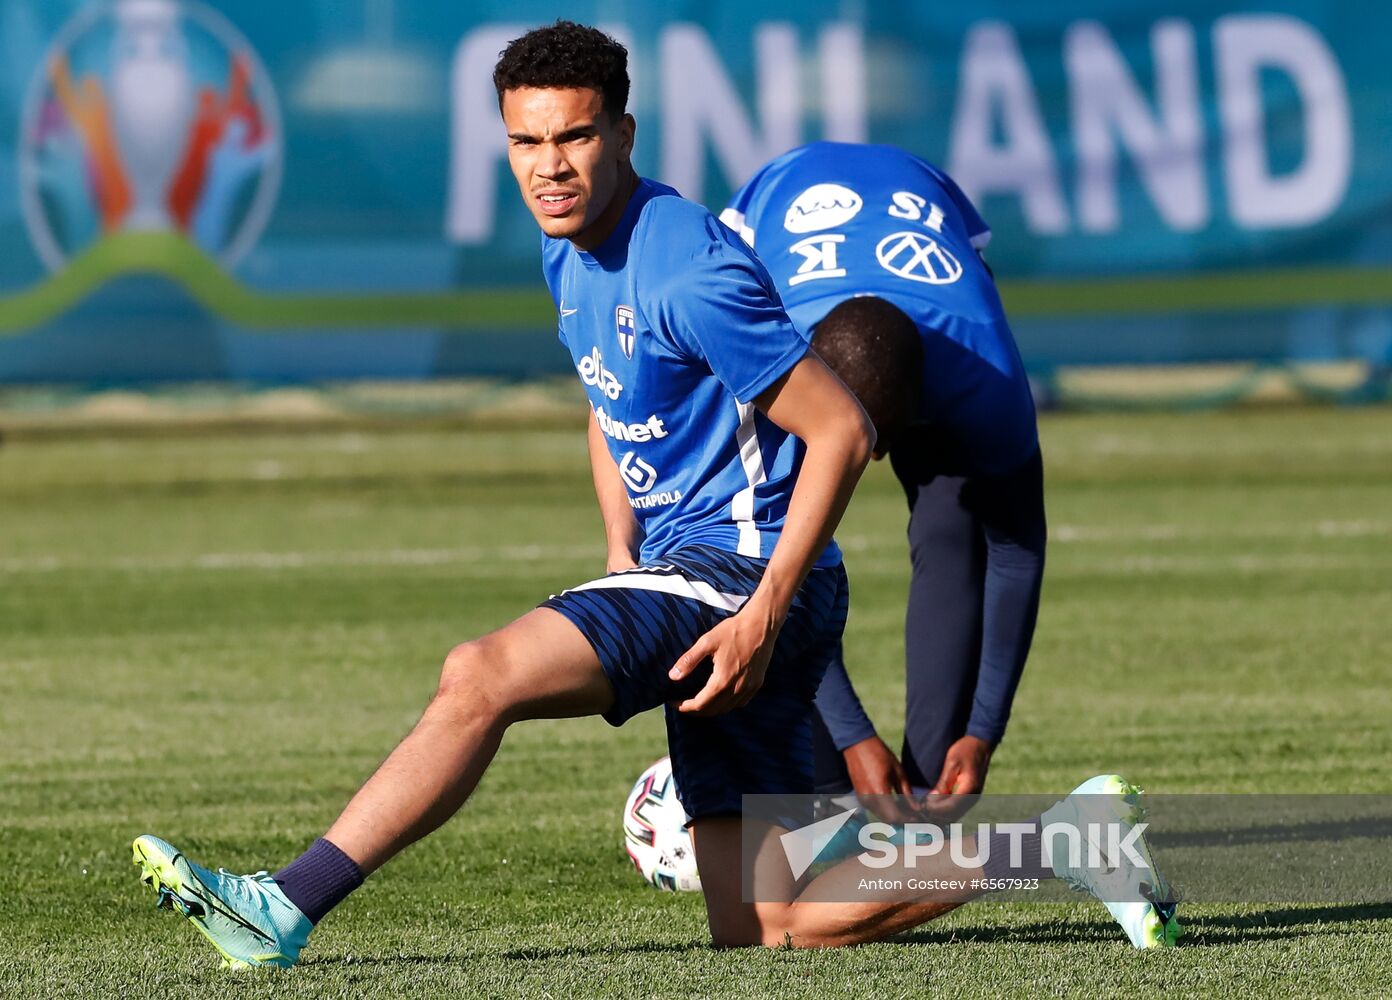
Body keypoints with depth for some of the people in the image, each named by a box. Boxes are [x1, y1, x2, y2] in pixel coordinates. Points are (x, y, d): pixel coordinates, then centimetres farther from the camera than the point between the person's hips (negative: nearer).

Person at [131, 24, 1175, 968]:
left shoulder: (688, 272, -18)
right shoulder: (571, 259, 10)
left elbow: (841, 431, -19)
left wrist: (765, 613, -21)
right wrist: (623, 561, 15)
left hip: (738, 576, -10)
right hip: (674, 571, 10)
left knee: (482, 676, -26)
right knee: (765, 934, 7)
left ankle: (286, 905, -21)